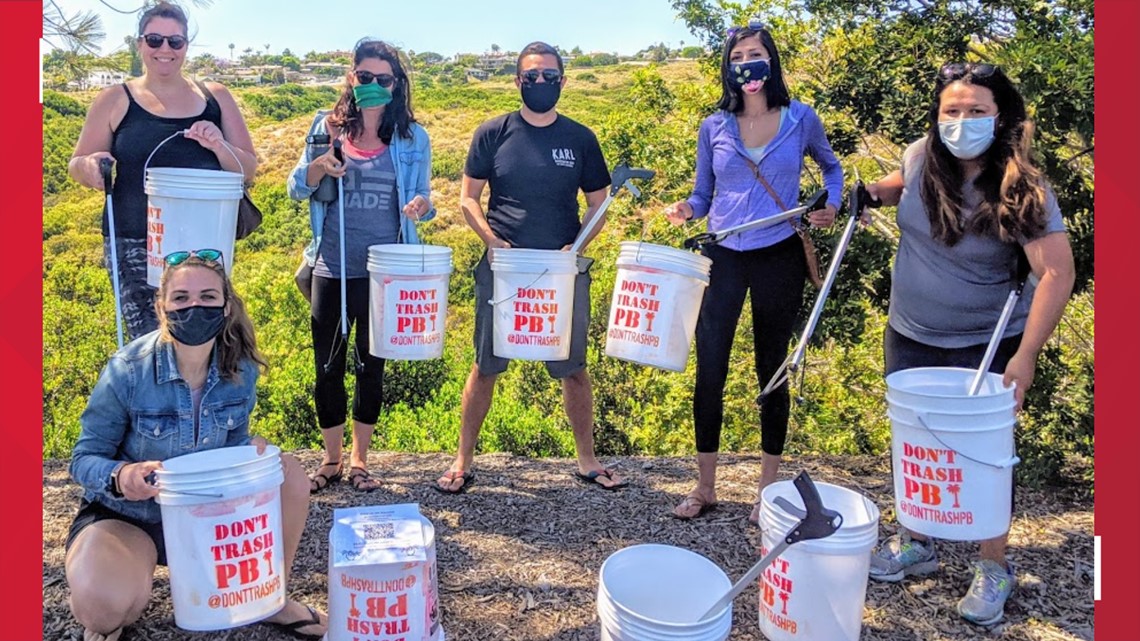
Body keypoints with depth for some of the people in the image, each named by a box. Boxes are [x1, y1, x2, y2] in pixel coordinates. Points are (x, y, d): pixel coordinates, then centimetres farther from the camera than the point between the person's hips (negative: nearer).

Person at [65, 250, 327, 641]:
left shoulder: (240, 370, -12)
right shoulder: (127, 371, -22)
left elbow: (234, 442, 1)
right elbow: (85, 458, -13)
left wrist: (254, 449, -23)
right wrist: (120, 476, -36)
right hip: (125, 516, -4)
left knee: (288, 474, -18)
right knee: (106, 605, -34)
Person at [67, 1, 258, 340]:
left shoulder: (215, 97, 9)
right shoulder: (115, 100, 5)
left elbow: (248, 169, 10)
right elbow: (76, 165, 10)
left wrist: (219, 146, -10)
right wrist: (91, 166, -13)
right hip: (135, 249, -2)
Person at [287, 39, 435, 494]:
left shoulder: (413, 138, 1)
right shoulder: (327, 128, 3)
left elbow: (422, 198, 5)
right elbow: (297, 189, 4)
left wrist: (420, 207, -19)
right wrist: (320, 167, -18)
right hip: (331, 269, 1)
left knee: (371, 365, 9)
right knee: (328, 366, 7)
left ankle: (359, 460, 26)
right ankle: (331, 460, 25)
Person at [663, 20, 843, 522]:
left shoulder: (801, 119, 1)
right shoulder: (713, 128, 3)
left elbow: (831, 167, 18)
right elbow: (704, 195, 9)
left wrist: (831, 205, -1)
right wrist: (685, 209, -13)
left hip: (779, 258, -1)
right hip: (723, 257, 1)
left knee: (772, 370, 8)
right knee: (709, 370, -1)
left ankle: (768, 489, 23)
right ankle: (705, 487, 15)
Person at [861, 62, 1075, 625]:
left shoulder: (1022, 190, -21)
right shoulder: (922, 157, -8)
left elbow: (1056, 273, -23)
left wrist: (1025, 357, -29)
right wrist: (873, 192, -4)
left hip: (986, 346, -4)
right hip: (909, 336, 5)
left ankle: (994, 569, 27)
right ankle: (914, 543, 37)